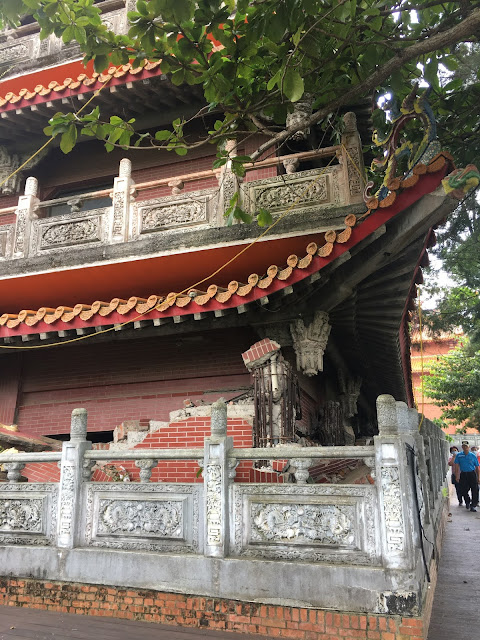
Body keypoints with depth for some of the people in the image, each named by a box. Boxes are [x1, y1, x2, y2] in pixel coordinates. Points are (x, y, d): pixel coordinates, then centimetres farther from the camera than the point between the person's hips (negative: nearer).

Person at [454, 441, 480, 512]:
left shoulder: (473, 455, 2)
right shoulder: (459, 455, 3)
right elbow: (456, 466, 0)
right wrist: (457, 476, -6)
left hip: (472, 474, -1)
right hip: (463, 475, 1)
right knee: (464, 490, 7)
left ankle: (473, 505, 3)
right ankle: (467, 502, 32)